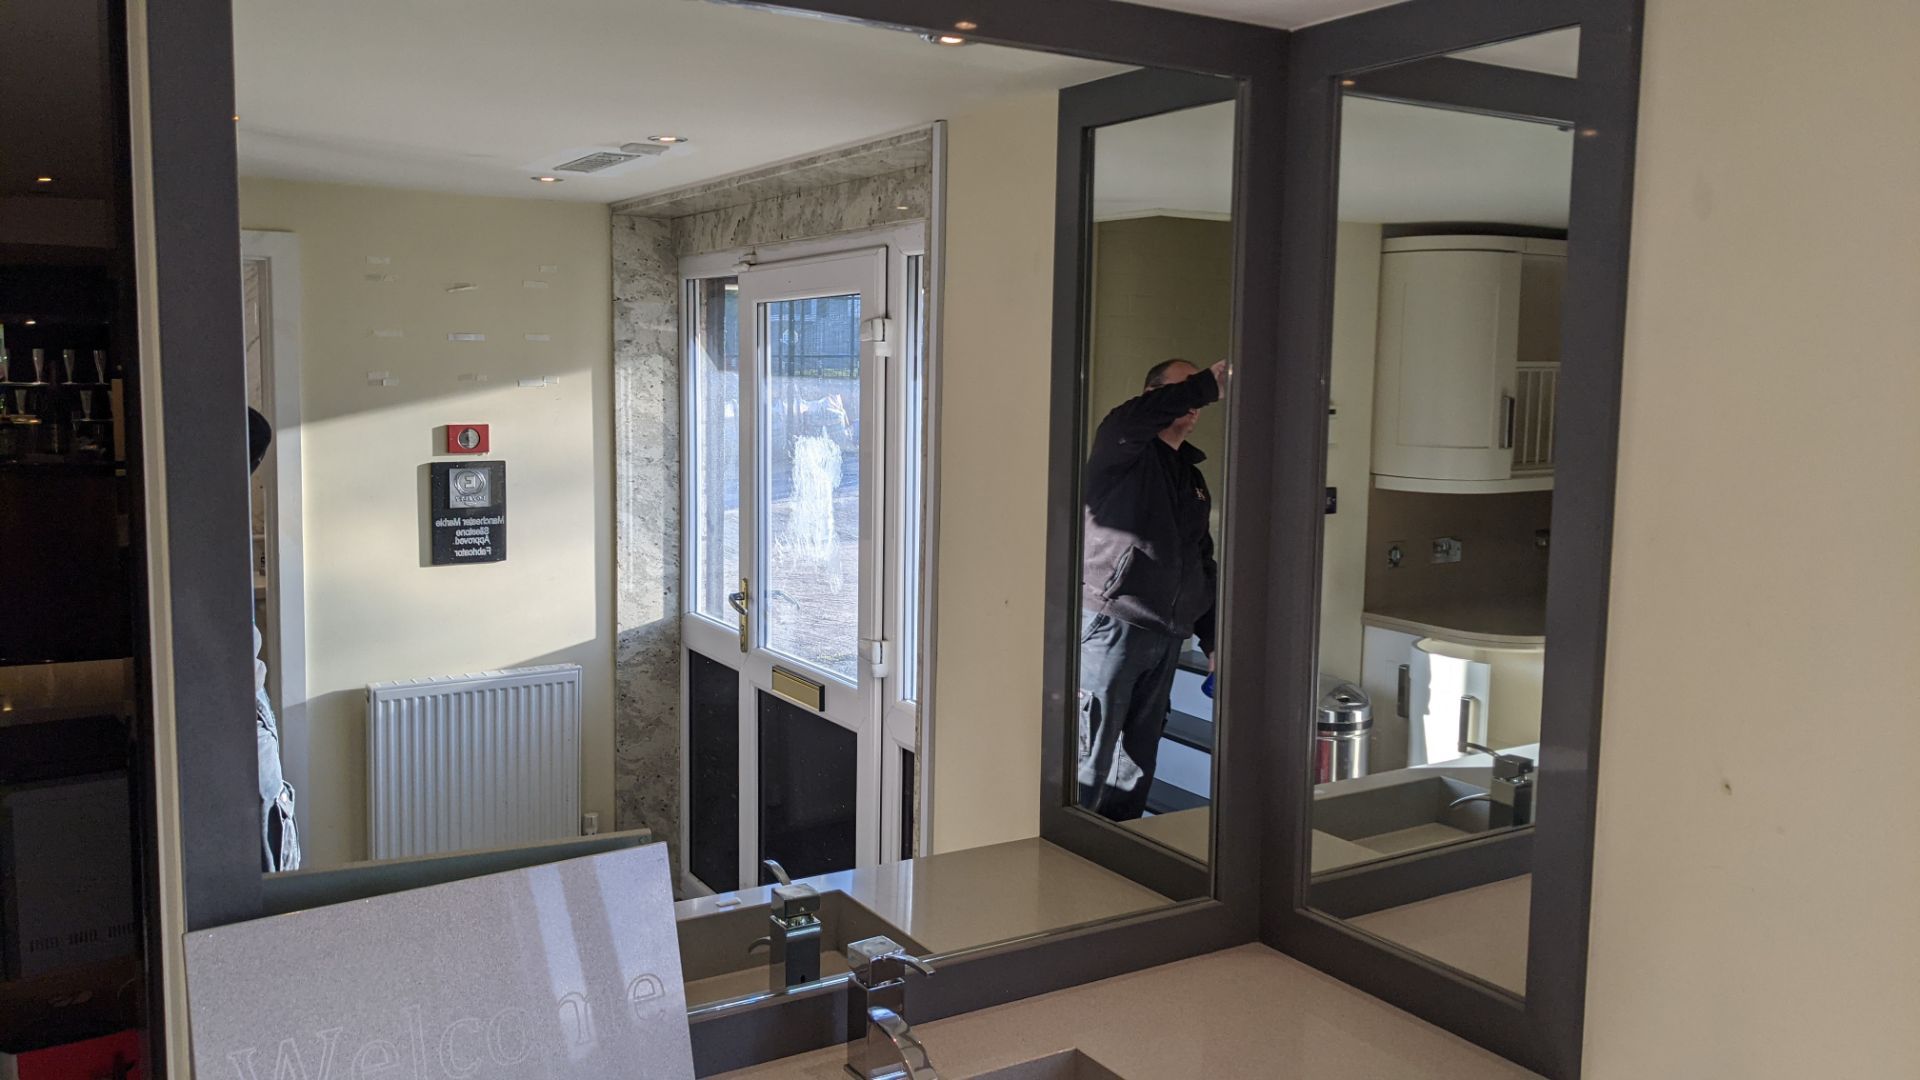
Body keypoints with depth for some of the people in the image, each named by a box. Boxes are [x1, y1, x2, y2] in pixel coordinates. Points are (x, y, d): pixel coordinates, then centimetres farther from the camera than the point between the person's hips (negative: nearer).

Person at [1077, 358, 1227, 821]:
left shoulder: (1193, 476, 19)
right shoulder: (1123, 451, -2)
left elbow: (1203, 563, 23)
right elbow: (1131, 419, -29)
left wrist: (1213, 640, 18)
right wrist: (1209, 384, -33)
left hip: (1167, 635, 7)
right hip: (1111, 624, -7)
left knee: (1137, 764, 13)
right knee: (1090, 760, -5)